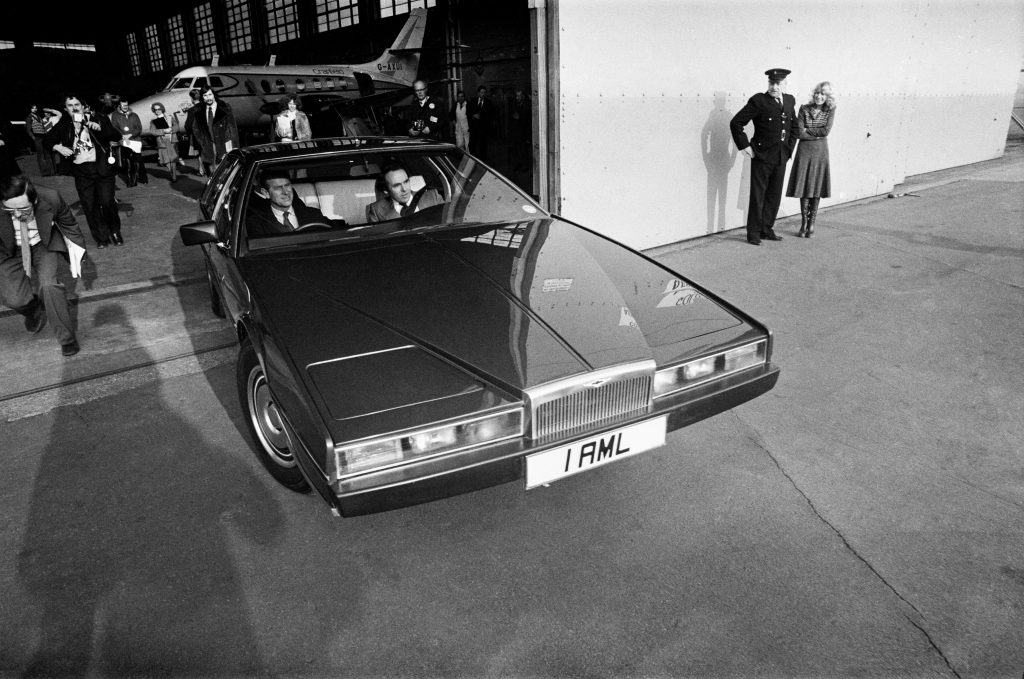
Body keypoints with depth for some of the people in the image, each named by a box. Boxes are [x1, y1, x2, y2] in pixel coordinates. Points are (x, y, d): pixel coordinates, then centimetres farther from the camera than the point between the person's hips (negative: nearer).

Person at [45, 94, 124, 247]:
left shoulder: (97, 119, 2)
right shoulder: (63, 125, 9)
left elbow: (117, 136, -7)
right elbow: (48, 140, 16)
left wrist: (100, 128, -23)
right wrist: (57, 147, -5)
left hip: (102, 168, -3)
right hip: (81, 172, 3)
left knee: (107, 202, -10)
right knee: (90, 207, 3)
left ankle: (115, 232, 14)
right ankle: (101, 237, 15)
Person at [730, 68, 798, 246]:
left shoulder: (789, 100, 10)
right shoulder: (758, 101, -9)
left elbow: (793, 126, 25)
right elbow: (736, 123, -10)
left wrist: (790, 146, 15)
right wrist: (744, 146, -11)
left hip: (781, 157, 6)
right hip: (762, 156, -6)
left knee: (774, 196, 11)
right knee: (757, 196, -1)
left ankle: (767, 229, 22)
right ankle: (753, 233, 6)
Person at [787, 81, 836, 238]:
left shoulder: (830, 110, 1)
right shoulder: (804, 109, -1)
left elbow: (826, 130, -10)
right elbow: (799, 133, -9)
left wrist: (807, 130, -8)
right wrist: (818, 134, -9)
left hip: (820, 151, 0)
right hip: (804, 150, 0)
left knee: (816, 188, 4)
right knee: (804, 186, 1)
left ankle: (811, 224, 12)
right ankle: (803, 223, 11)